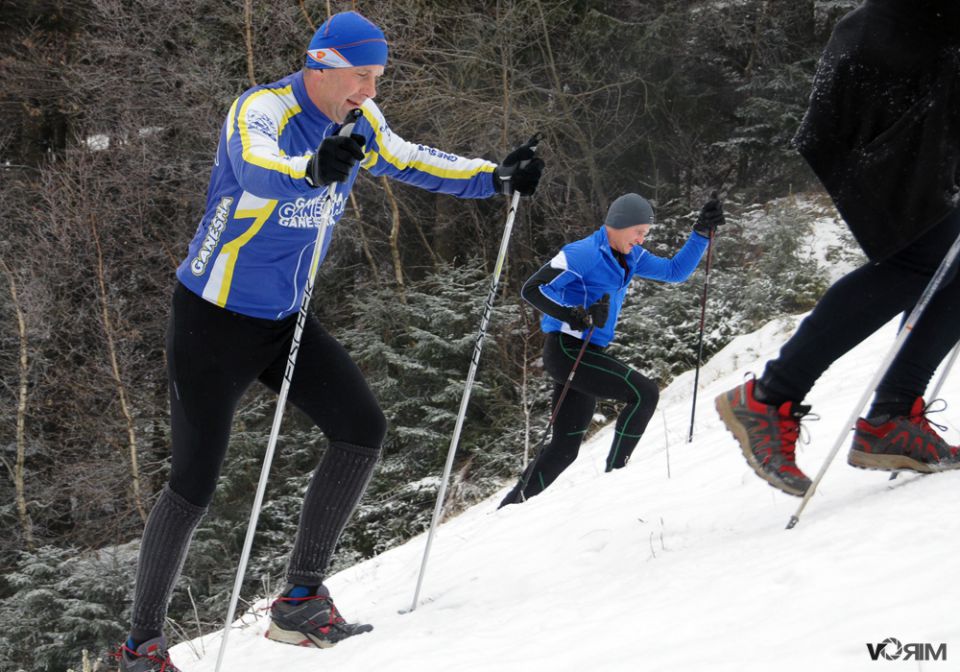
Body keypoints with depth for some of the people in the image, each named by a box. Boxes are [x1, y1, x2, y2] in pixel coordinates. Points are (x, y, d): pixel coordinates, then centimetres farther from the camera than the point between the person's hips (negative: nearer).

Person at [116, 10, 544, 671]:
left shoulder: (357, 122, 0)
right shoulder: (260, 110, -22)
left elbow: (412, 162, 16)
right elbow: (256, 170, -43)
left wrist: (495, 176, 5)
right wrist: (312, 169, -65)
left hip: (285, 318, 7)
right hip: (214, 319, -7)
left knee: (363, 427, -10)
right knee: (194, 485, -4)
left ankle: (302, 601, 0)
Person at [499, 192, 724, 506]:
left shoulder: (630, 257, 12)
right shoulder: (584, 253, -14)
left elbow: (675, 271, 19)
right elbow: (532, 289, -17)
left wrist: (702, 233, 9)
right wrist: (577, 316, -26)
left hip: (588, 354, 9)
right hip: (567, 349, -9)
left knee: (565, 448, 9)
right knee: (645, 393, -17)